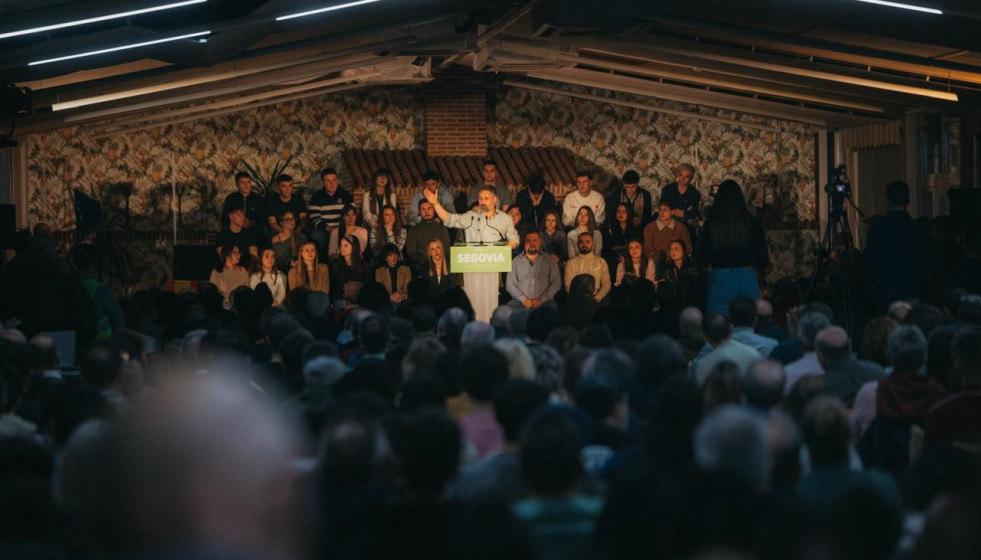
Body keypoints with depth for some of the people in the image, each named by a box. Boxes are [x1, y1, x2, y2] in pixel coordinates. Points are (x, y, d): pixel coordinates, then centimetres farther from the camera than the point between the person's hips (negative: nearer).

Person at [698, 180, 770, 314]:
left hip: (720, 280, -1)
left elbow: (703, 258, 1)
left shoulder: (711, 223, -5)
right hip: (747, 279, 1)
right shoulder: (752, 222, -3)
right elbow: (764, 259, 2)